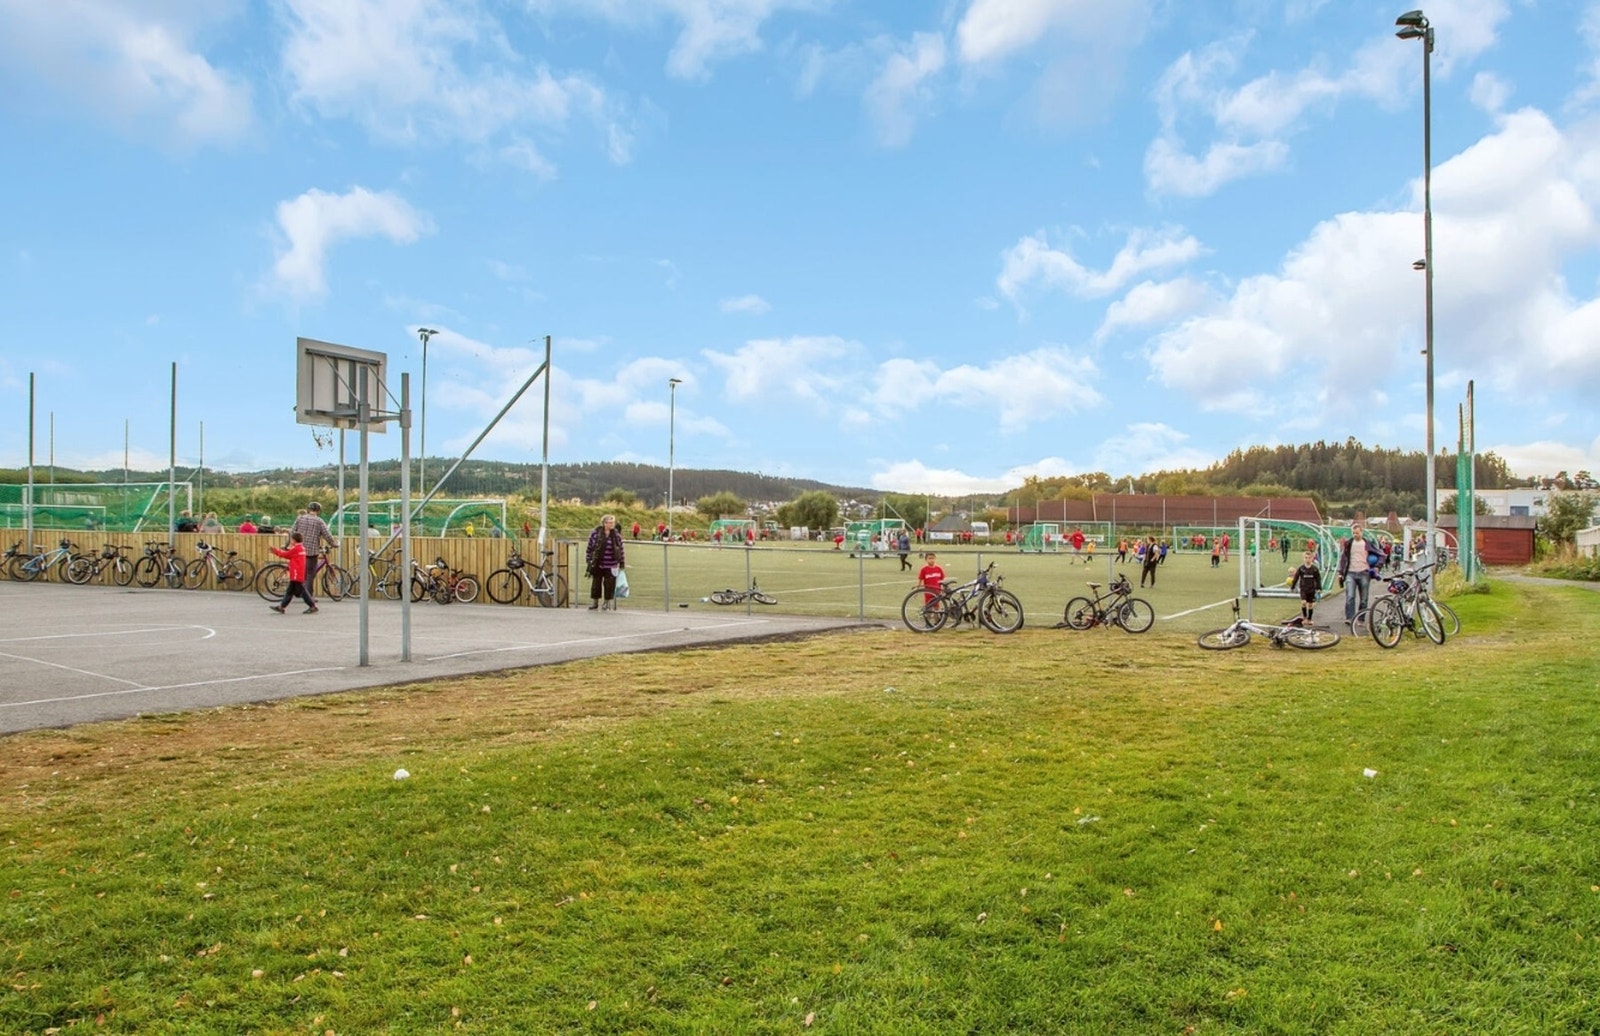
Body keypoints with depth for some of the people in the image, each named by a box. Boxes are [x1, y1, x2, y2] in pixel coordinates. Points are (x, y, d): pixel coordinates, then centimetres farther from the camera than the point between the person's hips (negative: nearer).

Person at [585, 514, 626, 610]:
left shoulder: (616, 535, -1)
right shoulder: (595, 534, -5)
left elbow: (621, 550, 5)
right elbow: (589, 549, 2)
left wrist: (622, 563, 5)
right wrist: (588, 562, 1)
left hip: (611, 566, 0)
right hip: (597, 565, 0)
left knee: (610, 587, 3)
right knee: (595, 585, 8)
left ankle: (609, 604, 16)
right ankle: (593, 603, 22)